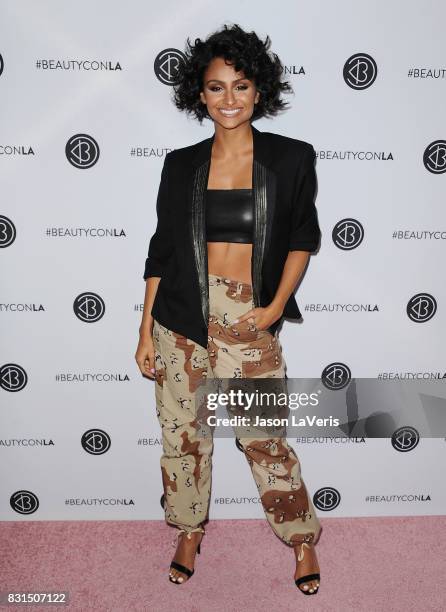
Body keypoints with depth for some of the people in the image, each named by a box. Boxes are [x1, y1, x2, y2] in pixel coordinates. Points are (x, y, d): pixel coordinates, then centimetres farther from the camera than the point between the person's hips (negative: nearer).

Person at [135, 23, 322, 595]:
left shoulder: (291, 158, -2)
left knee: (265, 437, 6)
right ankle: (189, 529, 38)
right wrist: (146, 331, 2)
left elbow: (303, 236, 6)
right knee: (182, 433, 13)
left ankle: (303, 538, 31)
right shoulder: (181, 164, 2)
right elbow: (162, 248, 4)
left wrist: (277, 306, -6)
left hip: (250, 320, -2)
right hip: (182, 317, 2)